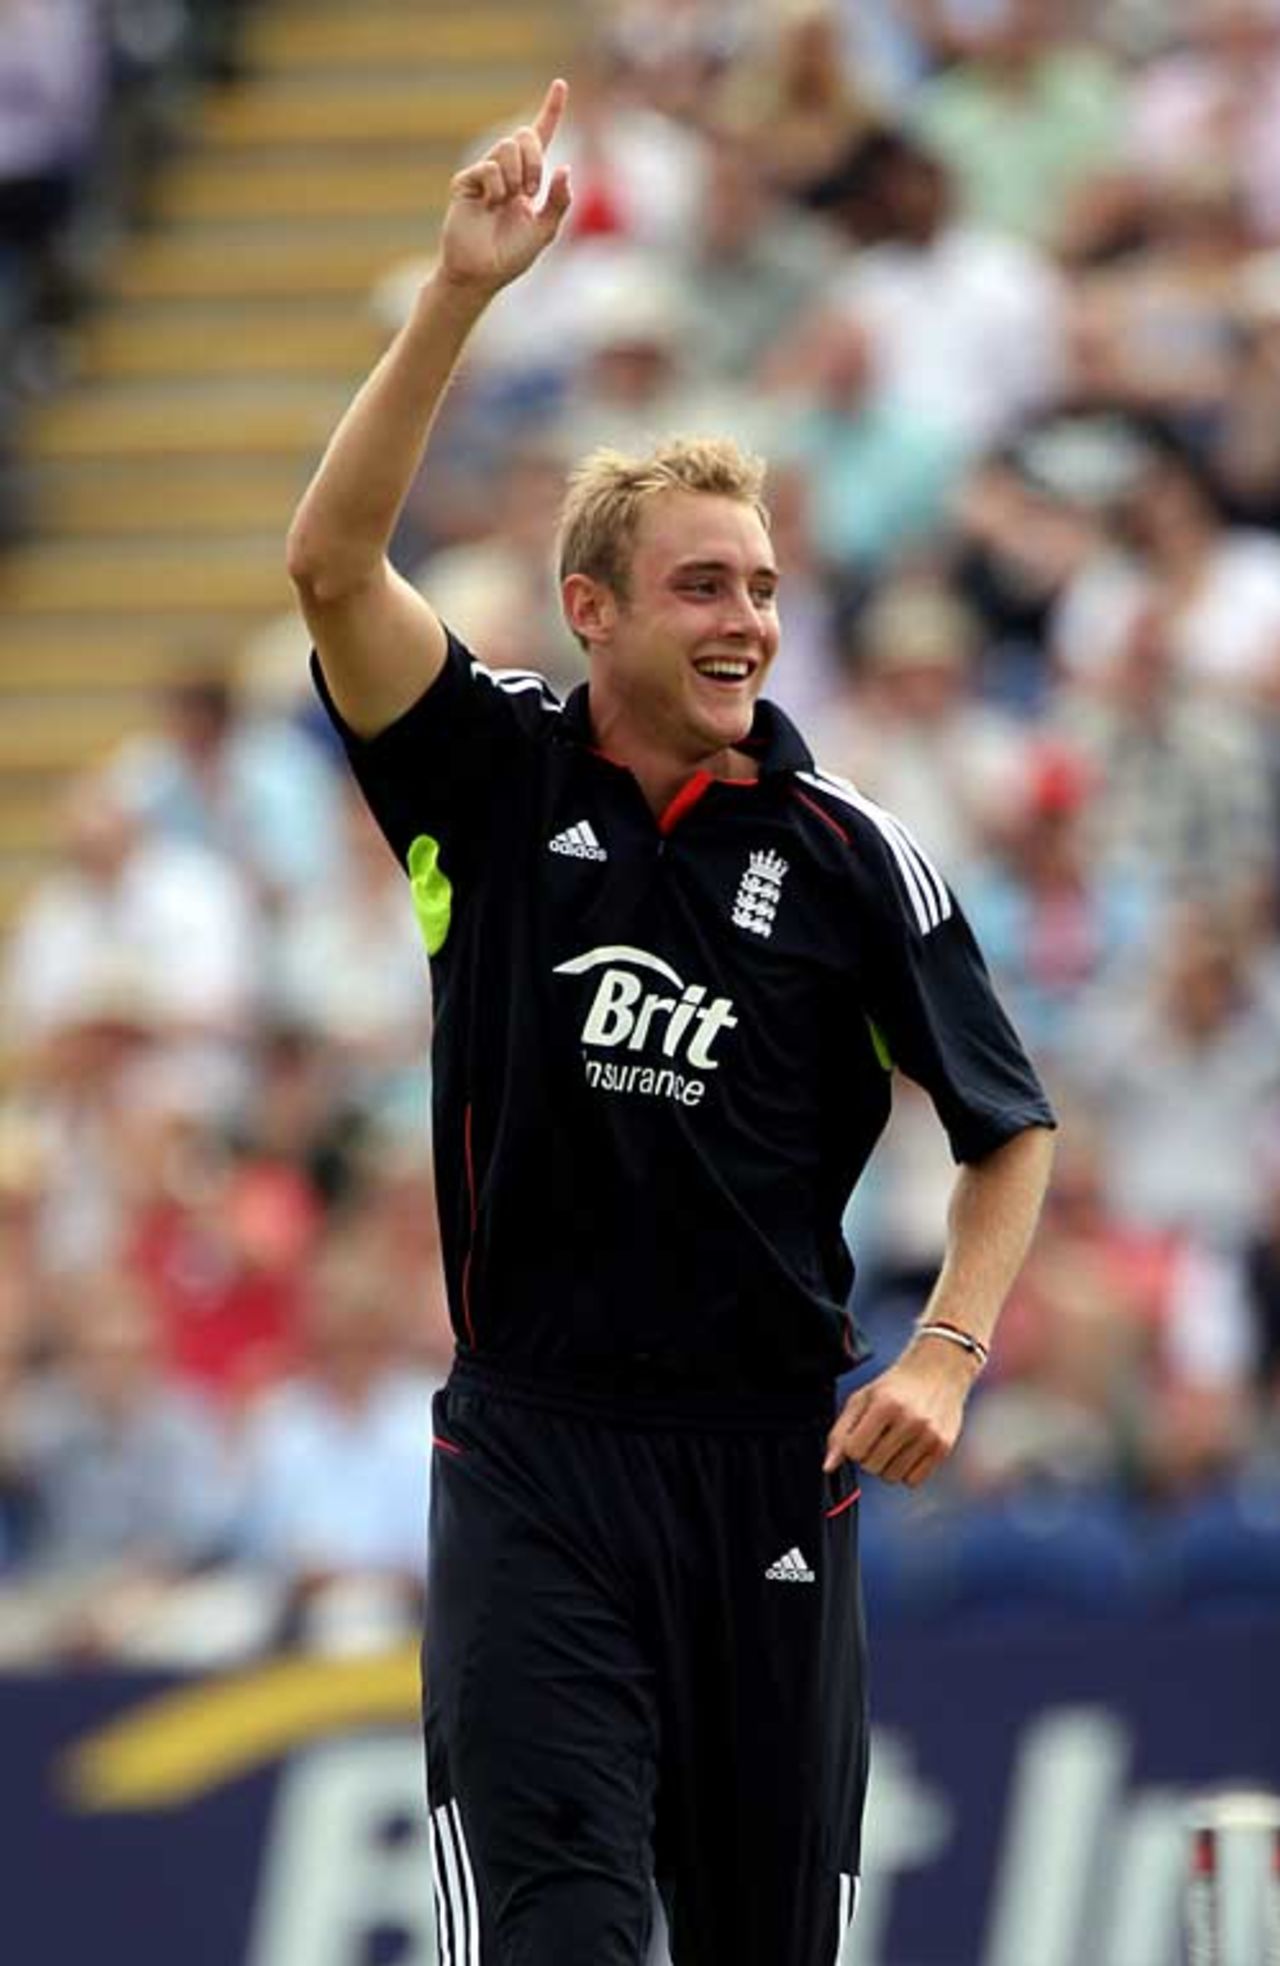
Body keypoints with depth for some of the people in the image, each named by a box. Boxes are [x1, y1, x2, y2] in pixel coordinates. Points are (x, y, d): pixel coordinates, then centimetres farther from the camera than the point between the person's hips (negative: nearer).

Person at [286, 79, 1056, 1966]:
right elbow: (332, 558, -13)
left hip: (774, 1456, 2)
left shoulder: (848, 854, 1)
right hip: (533, 1454, -1)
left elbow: (1010, 1123, 8)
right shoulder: (499, 782, 0)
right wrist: (462, 290, -22)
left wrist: (944, 1356, -7)